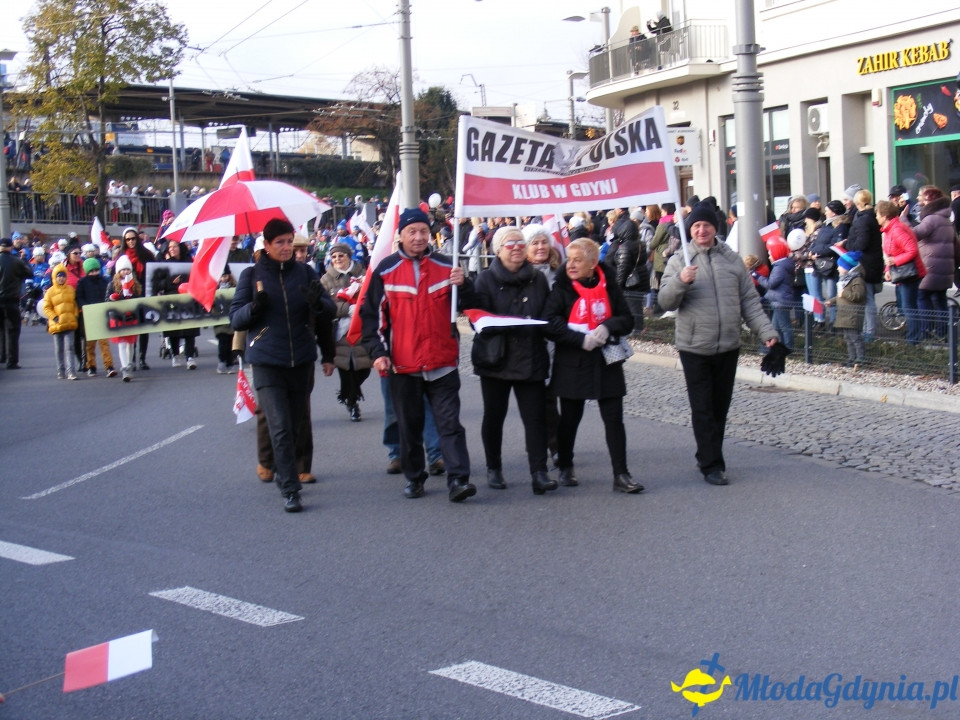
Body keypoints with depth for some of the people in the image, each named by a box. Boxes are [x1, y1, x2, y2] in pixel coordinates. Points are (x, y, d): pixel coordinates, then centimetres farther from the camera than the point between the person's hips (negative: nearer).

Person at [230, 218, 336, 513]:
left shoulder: (305, 272, 6)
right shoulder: (251, 275, 2)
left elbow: (329, 312, 3)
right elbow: (235, 319, 2)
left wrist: (318, 302, -19)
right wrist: (255, 306, -18)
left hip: (301, 361, 3)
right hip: (267, 363, -3)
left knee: (294, 425, 13)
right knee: (280, 427, -11)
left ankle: (284, 474, 33)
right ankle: (290, 490, -10)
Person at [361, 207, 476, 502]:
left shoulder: (446, 266, 7)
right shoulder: (386, 270, 3)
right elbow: (372, 314, 4)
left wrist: (463, 285, -11)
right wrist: (378, 351, -5)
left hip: (442, 363, 0)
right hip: (403, 365, 0)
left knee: (450, 423, -5)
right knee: (409, 425, 9)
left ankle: (458, 479, -8)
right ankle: (414, 478, 21)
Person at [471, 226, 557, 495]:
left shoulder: (538, 279, 9)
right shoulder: (486, 279, 0)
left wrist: (536, 326, -6)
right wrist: (506, 325, -22)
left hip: (530, 359, 1)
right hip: (495, 359, -1)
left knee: (535, 416, -7)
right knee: (493, 416, 9)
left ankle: (539, 471, -7)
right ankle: (493, 468, 24)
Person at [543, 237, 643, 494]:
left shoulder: (609, 286, 4)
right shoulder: (561, 288, -3)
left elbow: (627, 320, 5)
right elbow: (550, 323, -12)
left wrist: (608, 327, -16)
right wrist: (581, 339, -21)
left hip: (607, 362, 2)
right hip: (572, 364, -1)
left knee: (614, 418, -2)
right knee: (570, 417, 8)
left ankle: (621, 475, 1)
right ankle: (565, 467, 26)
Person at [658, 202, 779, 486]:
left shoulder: (732, 260, 7)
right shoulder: (679, 261, 0)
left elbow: (749, 301, 8)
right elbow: (665, 301, -9)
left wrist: (766, 331, -2)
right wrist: (680, 281, -28)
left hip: (728, 346, 3)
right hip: (695, 348, -3)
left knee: (720, 407, 11)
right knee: (703, 409, -3)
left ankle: (708, 457, 24)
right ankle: (711, 465, 0)